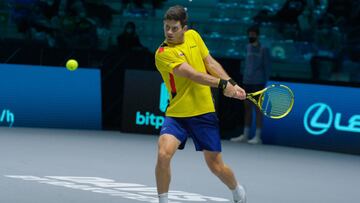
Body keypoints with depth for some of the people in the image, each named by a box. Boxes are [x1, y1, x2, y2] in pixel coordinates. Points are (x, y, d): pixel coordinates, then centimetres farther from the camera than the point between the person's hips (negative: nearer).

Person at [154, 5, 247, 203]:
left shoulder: (193, 36, 4)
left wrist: (231, 84, 0)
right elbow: (192, 74, -21)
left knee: (215, 164, 7)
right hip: (176, 114, -3)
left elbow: (210, 63, 11)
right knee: (163, 153, -25)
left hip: (204, 113, 3)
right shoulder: (163, 53, -14)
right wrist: (221, 84, -24)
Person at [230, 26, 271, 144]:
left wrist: (265, 81, -9)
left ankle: (258, 137, -3)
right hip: (247, 81, 6)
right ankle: (245, 135, 15)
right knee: (247, 107, 10)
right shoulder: (248, 47, 14)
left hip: (258, 82, -6)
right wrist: (244, 77, 13)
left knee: (257, 108, -5)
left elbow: (267, 66, -5)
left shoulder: (263, 49, -4)